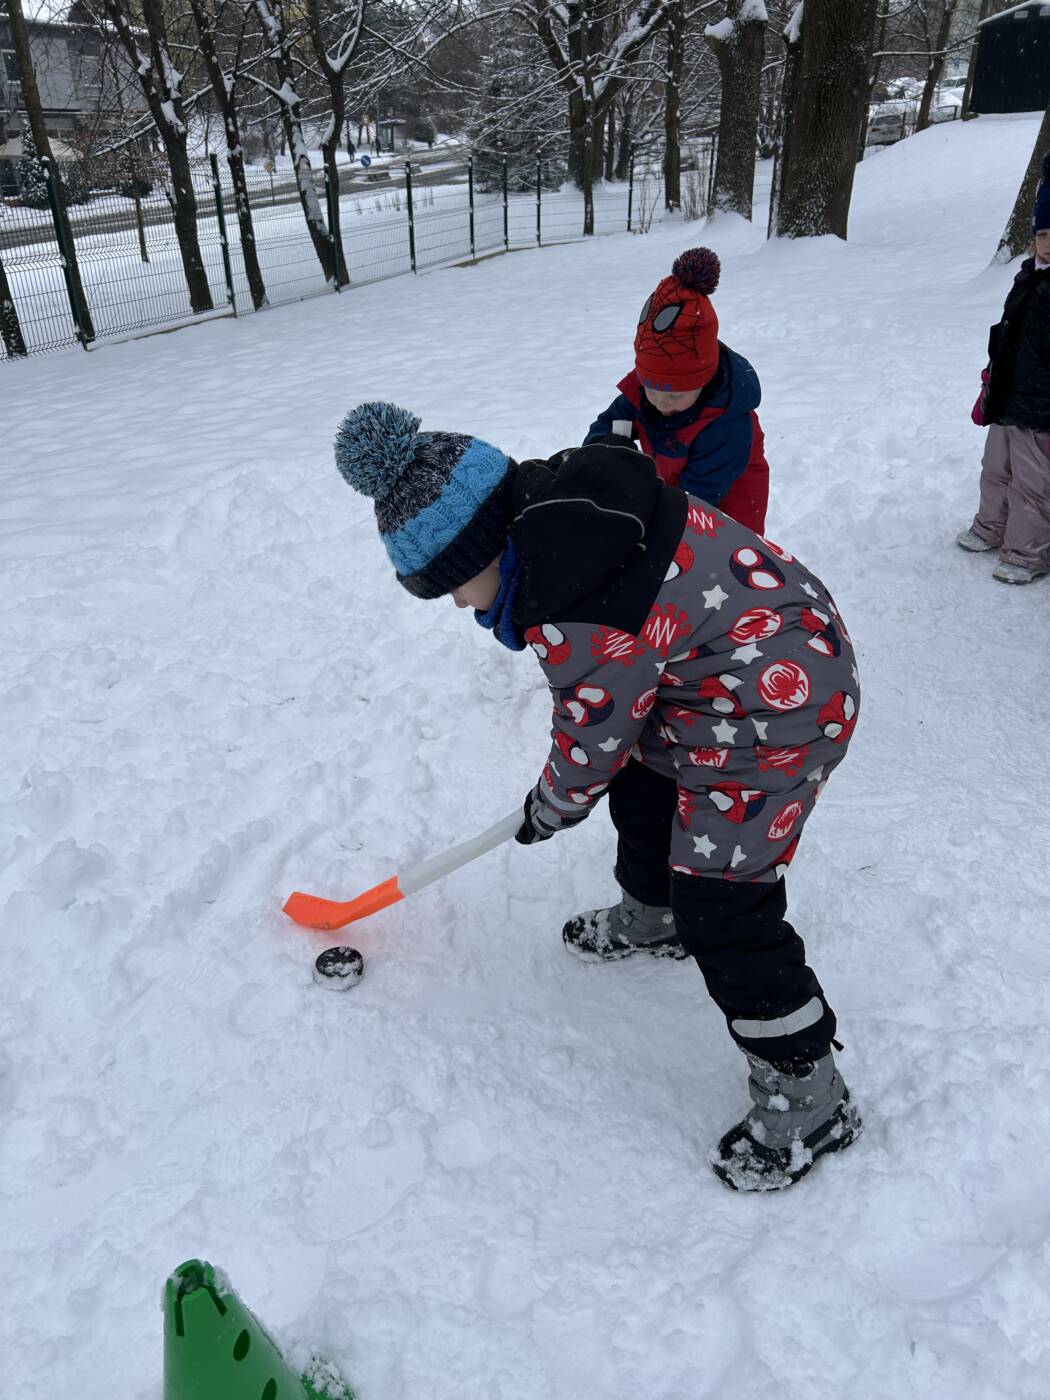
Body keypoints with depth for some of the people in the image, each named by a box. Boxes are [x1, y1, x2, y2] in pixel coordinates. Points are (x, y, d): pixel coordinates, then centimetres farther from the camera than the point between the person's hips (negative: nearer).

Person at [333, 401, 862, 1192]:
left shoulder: (584, 622, -32)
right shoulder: (551, 498, -5)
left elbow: (591, 745, -16)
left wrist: (549, 812, 3)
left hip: (773, 717, -11)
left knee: (723, 912, -5)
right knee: (642, 785, 28)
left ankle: (808, 1098, 14)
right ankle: (650, 919, 55)